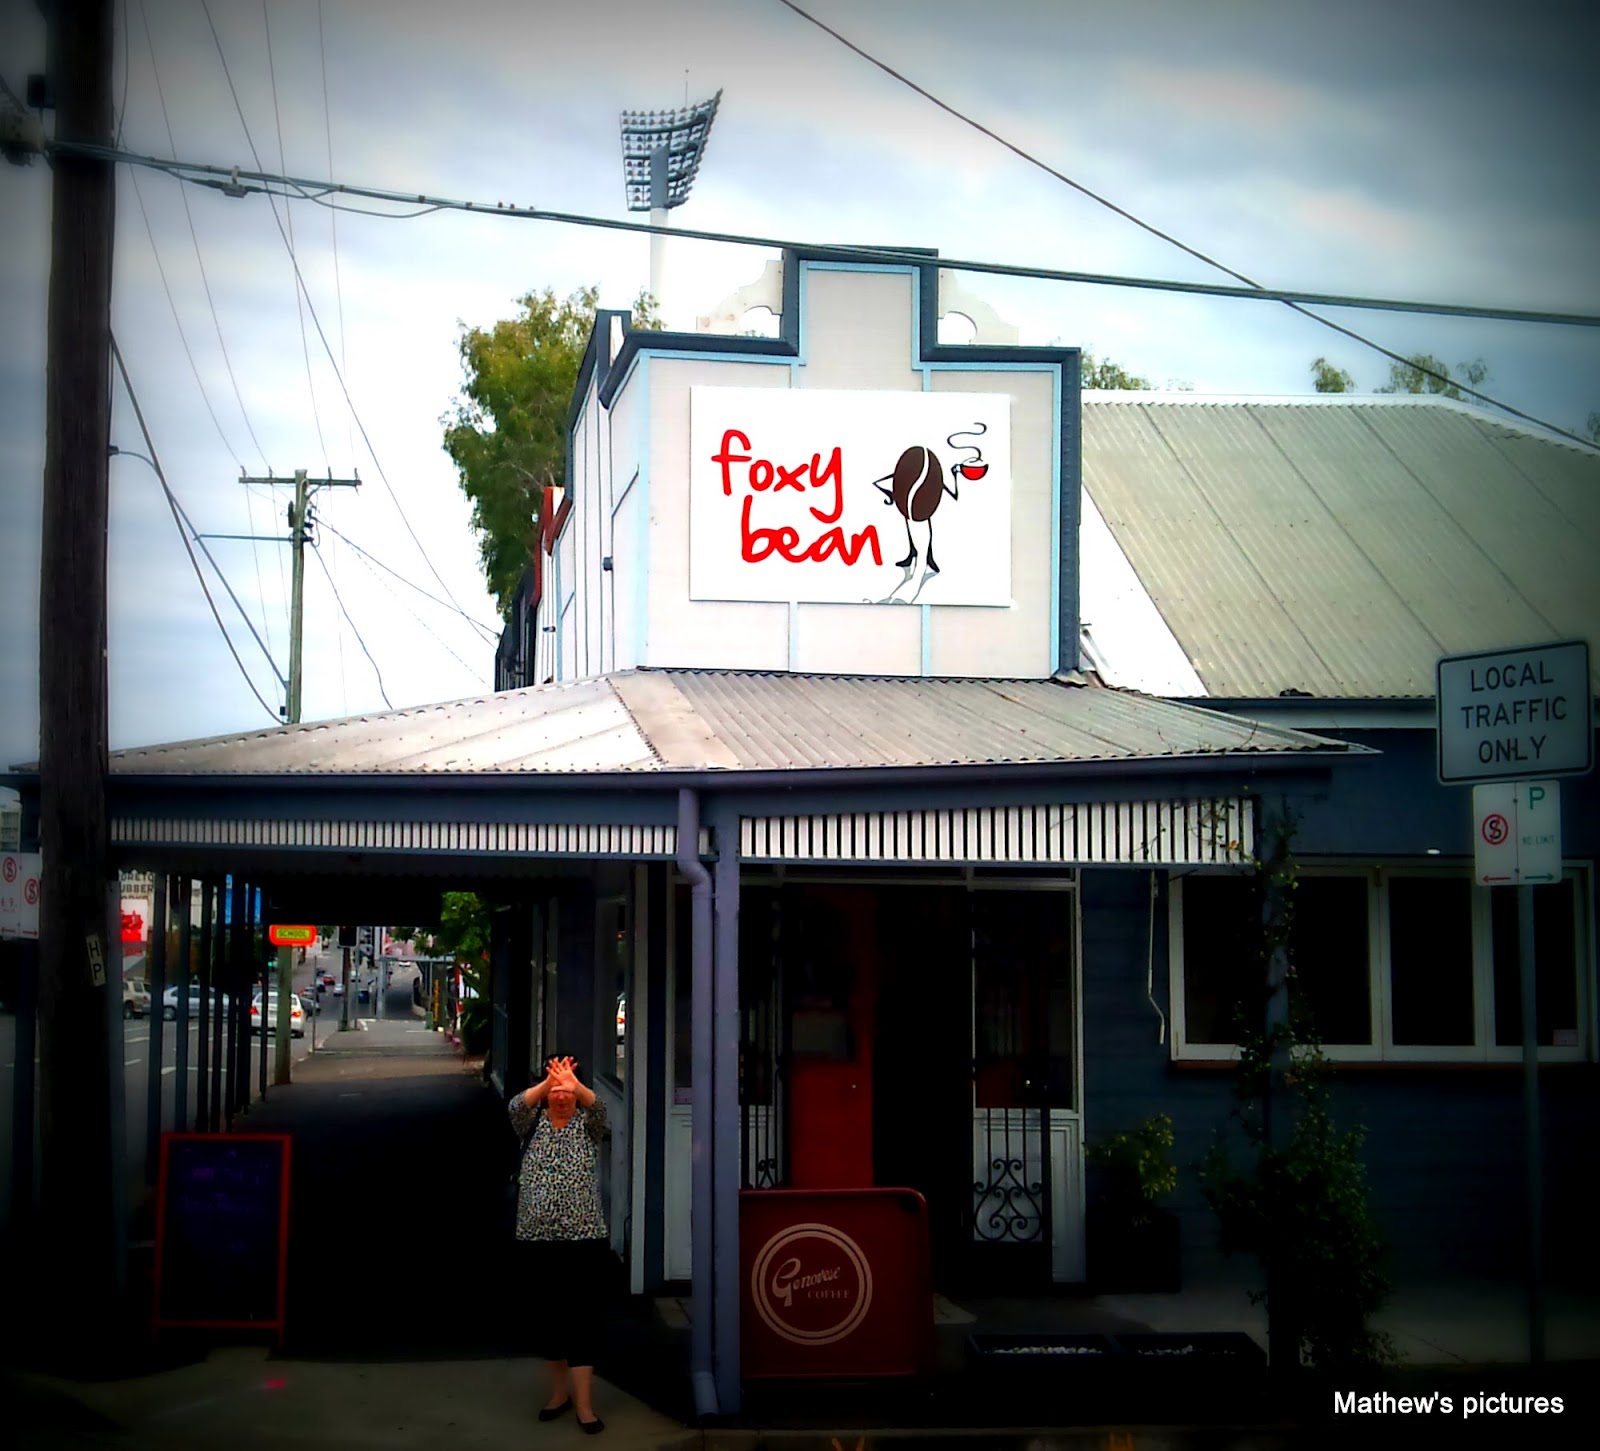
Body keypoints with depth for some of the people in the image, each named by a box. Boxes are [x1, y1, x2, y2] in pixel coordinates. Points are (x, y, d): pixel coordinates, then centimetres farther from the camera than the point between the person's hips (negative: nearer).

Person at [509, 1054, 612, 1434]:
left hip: (585, 1239, -2)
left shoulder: (587, 1124, 2)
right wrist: (547, 1082, -36)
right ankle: (560, 1392, 27)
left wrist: (575, 1085, -42)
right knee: (547, 1318, 11)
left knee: (582, 1320, -3)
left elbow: (599, 1108, -21)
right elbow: (516, 1107, -17)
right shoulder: (533, 1122, 5)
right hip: (537, 1239, 2)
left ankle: (584, 1405, 0)